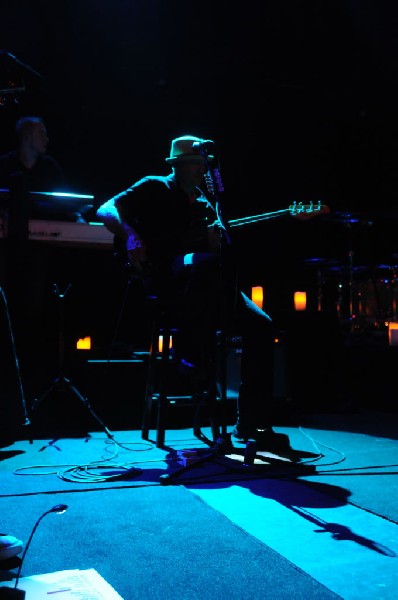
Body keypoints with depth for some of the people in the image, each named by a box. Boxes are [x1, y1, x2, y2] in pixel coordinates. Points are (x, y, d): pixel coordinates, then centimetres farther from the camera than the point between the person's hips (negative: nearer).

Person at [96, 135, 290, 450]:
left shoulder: (206, 202, 23)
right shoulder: (156, 188, 6)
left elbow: (219, 249, 16)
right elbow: (106, 209, -3)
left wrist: (217, 233, -7)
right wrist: (131, 235, -23)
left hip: (201, 287, 6)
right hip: (162, 276, -6)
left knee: (260, 325, -12)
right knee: (208, 262, -39)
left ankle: (251, 422, -6)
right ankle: (189, 350, -22)